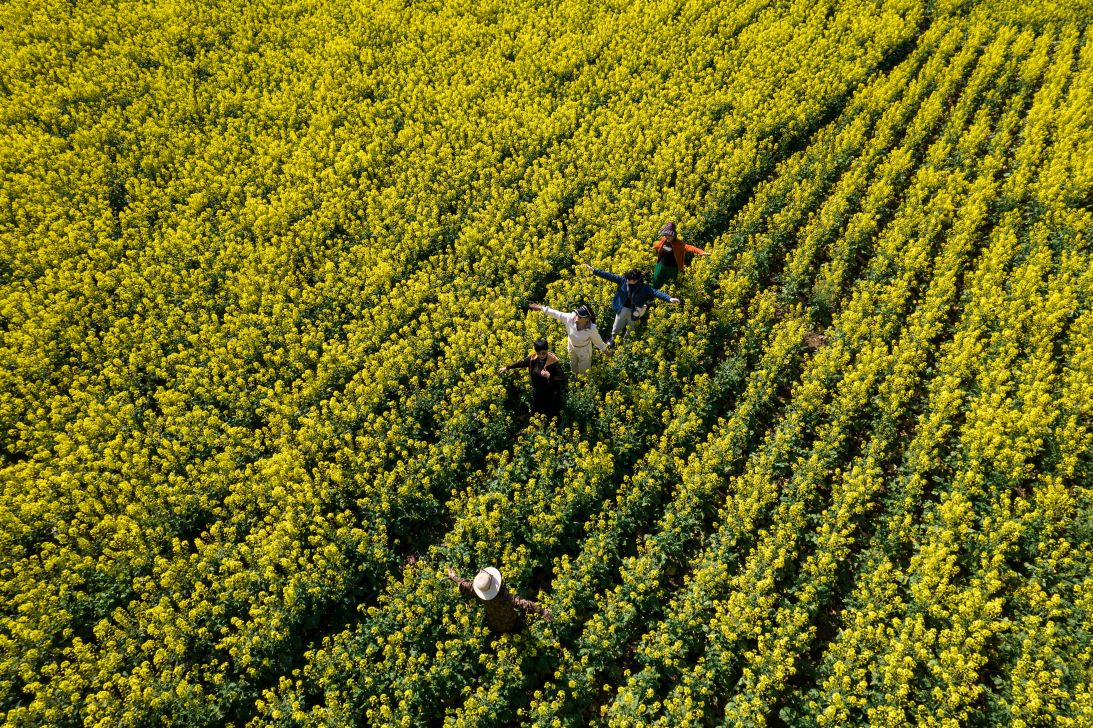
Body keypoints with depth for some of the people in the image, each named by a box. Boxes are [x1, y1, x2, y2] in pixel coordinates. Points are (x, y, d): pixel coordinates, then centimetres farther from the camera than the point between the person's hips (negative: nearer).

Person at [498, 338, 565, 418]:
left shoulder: (553, 362, -25)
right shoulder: (533, 358, -9)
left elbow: (562, 379, -25)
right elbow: (522, 362, 10)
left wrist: (549, 376, -37)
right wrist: (507, 367, 18)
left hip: (551, 397, -5)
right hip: (537, 395, 5)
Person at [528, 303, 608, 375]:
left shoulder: (592, 329, -38)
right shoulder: (570, 318, -33)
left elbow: (597, 340, -18)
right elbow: (556, 314, -21)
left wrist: (605, 350, -3)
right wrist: (541, 307, -13)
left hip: (584, 351, -4)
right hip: (571, 348, 4)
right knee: (573, 370, 30)